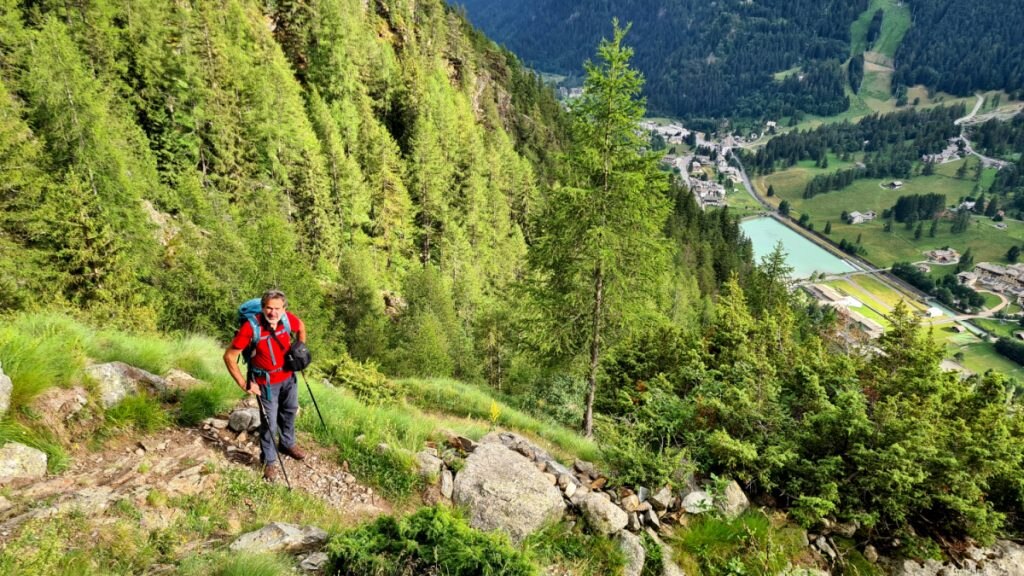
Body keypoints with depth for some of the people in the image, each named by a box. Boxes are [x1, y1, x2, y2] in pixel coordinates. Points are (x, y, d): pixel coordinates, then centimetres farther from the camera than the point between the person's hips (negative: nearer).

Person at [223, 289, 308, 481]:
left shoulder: (288, 319, -19)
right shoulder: (251, 327, -31)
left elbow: (301, 327, 8)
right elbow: (229, 356, -22)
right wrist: (243, 384, -19)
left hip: (288, 377, 5)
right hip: (266, 382, -5)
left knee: (290, 411, 24)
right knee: (270, 423, 3)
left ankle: (288, 444, 49)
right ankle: (269, 461, 26)